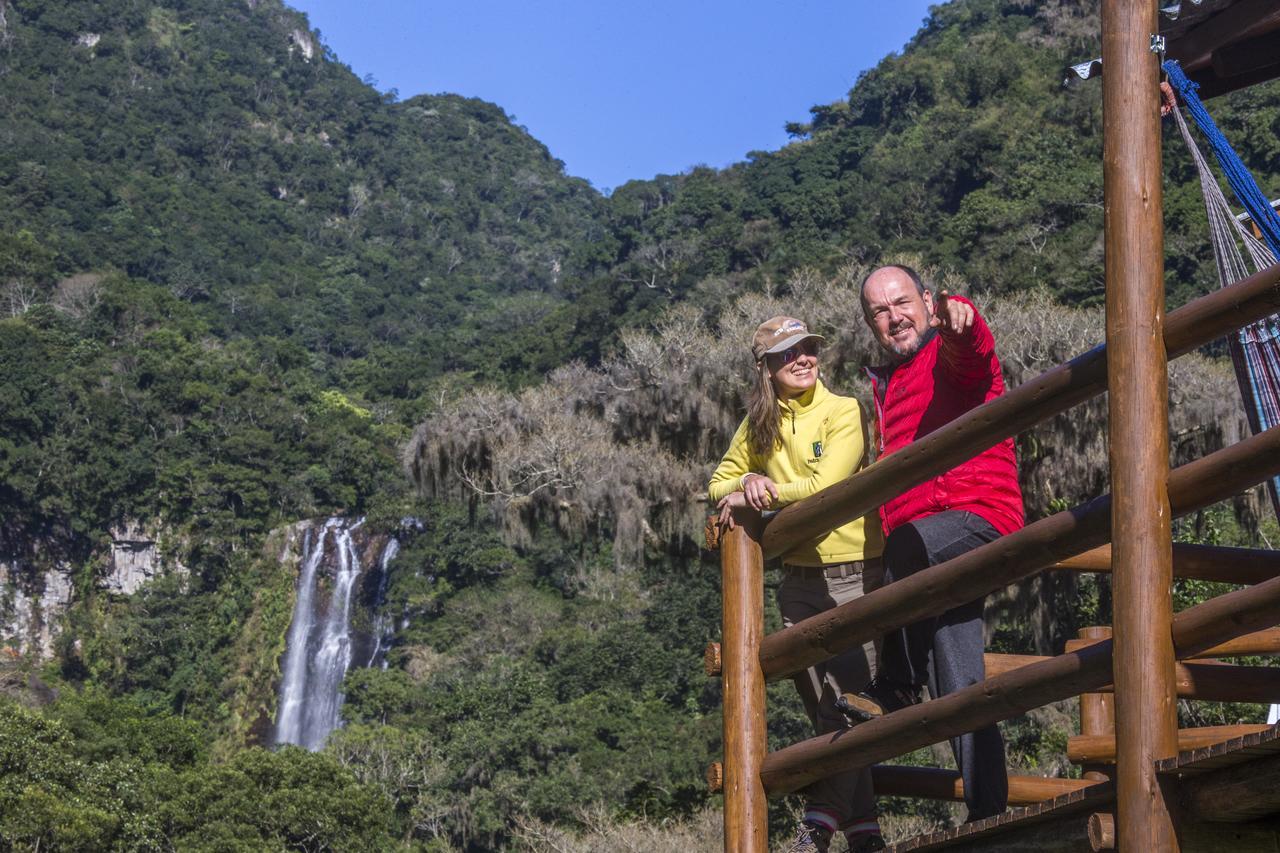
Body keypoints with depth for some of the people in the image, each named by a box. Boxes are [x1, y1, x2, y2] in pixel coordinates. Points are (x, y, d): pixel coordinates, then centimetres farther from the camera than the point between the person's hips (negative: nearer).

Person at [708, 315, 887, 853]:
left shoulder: (844, 411, -8)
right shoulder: (759, 424, 9)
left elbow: (825, 485, -19)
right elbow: (720, 483, 16)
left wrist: (760, 493, -11)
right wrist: (748, 483, -7)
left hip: (853, 572, -6)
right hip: (798, 579, 6)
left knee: (843, 699, -13)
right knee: (821, 709, 7)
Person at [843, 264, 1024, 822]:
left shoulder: (950, 355, 2)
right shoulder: (885, 384, 27)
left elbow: (972, 349, -26)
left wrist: (959, 318, -49)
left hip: (975, 515, -8)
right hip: (932, 558, 8)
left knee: (908, 549, -40)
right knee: (962, 691, 1)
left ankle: (897, 688, -26)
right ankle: (988, 812, 1)